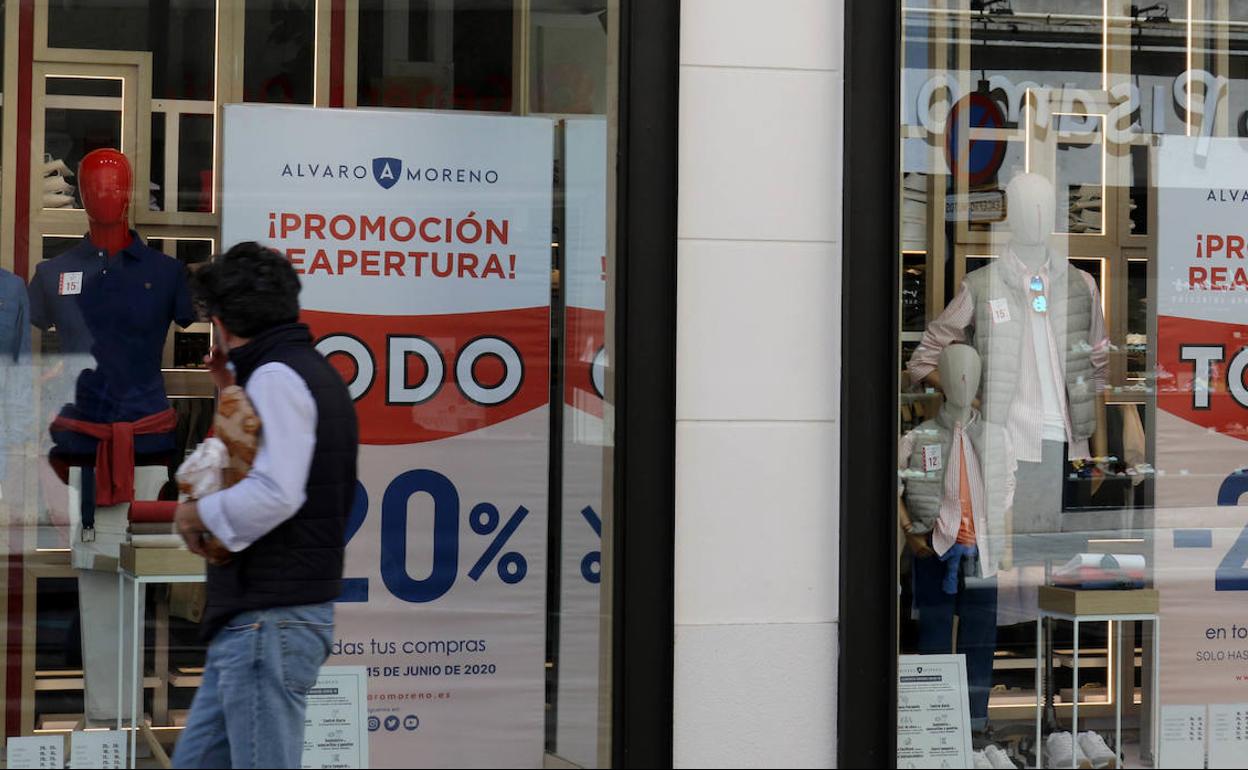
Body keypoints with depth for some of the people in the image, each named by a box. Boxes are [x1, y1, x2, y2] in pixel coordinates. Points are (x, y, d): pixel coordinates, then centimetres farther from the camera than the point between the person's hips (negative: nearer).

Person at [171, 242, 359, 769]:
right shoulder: (314, 370, 17)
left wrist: (200, 514, -10)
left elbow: (275, 494, -26)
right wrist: (234, 395, 19)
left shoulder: (277, 376, -14)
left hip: (269, 620, -10)